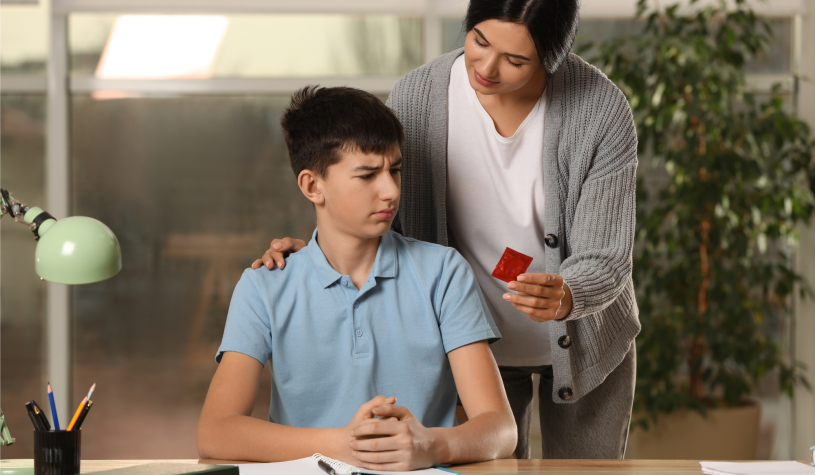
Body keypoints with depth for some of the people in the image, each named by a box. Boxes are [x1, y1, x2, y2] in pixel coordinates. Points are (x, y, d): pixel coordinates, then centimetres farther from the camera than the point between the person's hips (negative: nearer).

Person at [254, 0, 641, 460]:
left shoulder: (603, 111, -26)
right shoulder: (416, 97, -21)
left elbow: (604, 263, -24)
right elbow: (389, 220, -6)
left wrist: (564, 298, -46)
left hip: (583, 336, -1)